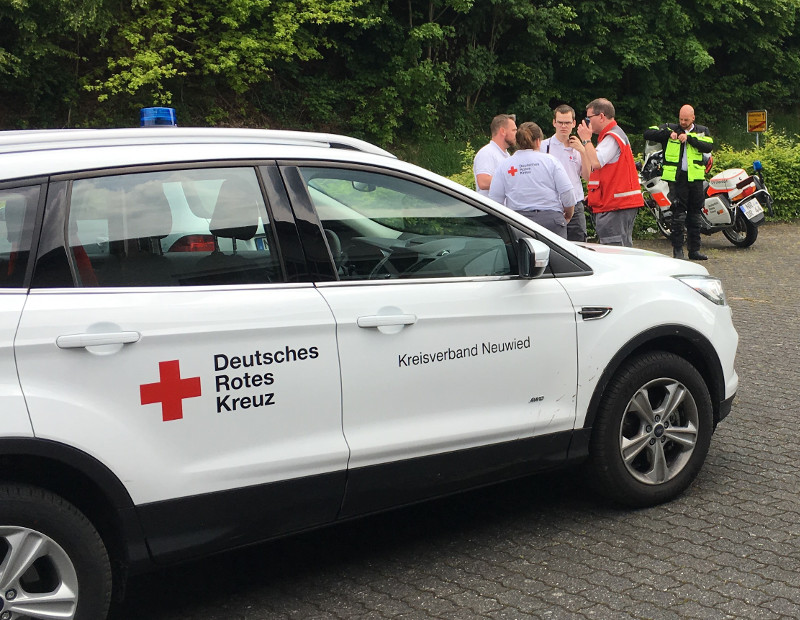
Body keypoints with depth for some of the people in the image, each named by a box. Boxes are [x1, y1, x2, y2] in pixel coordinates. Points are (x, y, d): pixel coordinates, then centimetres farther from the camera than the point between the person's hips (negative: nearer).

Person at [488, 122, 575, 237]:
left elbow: (494, 200, 3)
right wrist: (568, 215, 18)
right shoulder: (550, 161, 4)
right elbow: (568, 194, 1)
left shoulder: (504, 166, 7)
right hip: (550, 220, -1)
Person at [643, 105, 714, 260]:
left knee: (695, 214, 9)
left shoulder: (702, 131, 12)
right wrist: (668, 134, -10)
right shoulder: (669, 128, 8)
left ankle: (694, 250, 16)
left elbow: (709, 147, -5)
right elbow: (648, 134, -1)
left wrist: (689, 138, -13)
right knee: (678, 214, -7)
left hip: (695, 177, 3)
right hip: (677, 177, -3)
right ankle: (677, 249, -1)